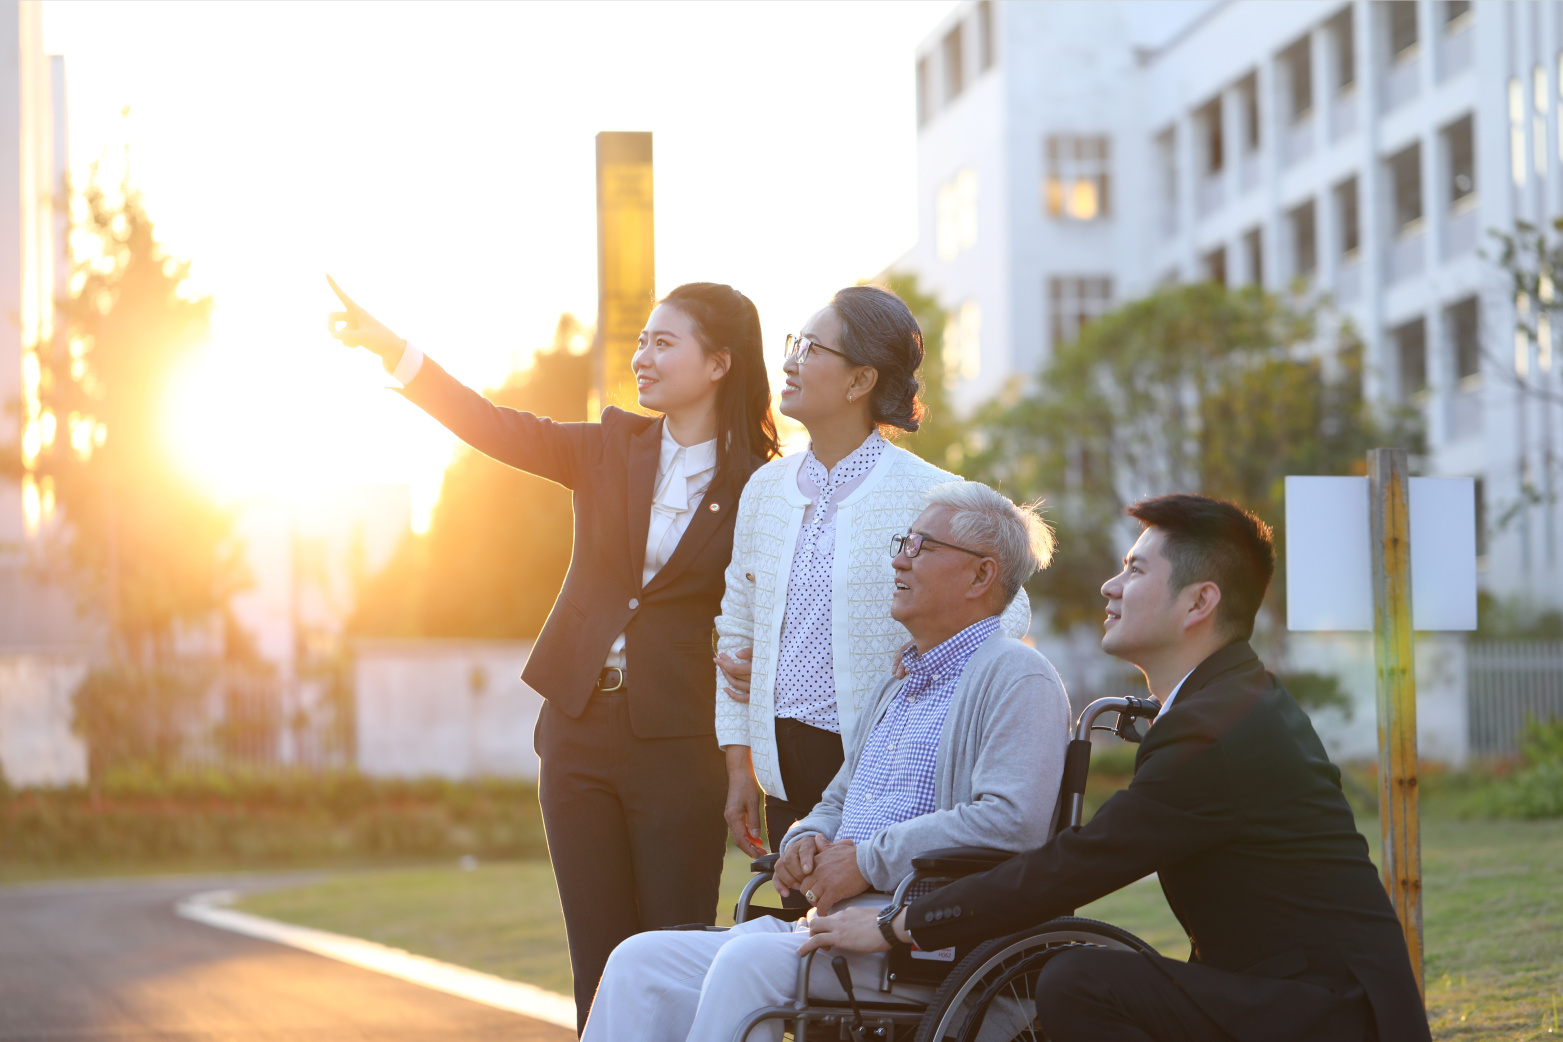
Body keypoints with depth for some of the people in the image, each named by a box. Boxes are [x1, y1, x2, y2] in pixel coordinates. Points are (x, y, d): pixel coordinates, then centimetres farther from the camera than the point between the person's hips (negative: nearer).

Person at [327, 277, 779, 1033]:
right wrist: (393, 349, -12)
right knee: (597, 961, 6)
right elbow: (501, 430, -2)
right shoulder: (612, 448, 7)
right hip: (580, 725, 4)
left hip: (677, 742, -4)